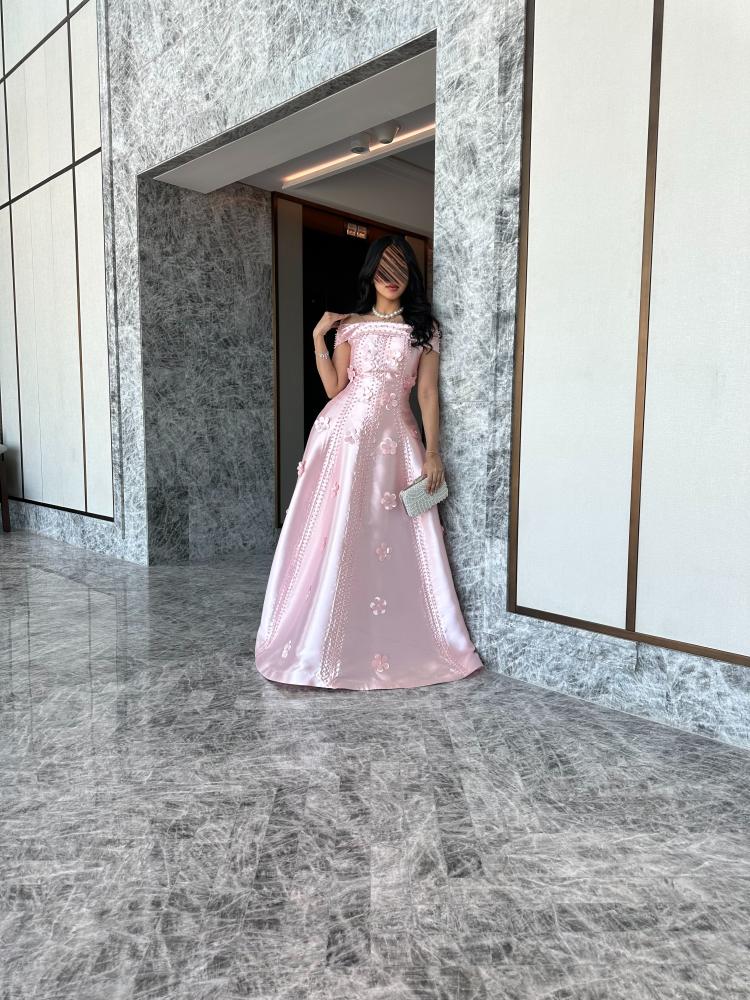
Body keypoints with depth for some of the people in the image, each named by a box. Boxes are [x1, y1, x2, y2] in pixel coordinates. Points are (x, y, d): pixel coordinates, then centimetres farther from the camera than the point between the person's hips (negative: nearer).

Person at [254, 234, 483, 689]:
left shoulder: (425, 327, 10)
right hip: (345, 431, 0)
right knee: (335, 536, 0)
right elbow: (334, 387, 4)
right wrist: (318, 338, -2)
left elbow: (428, 391, 4)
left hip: (396, 437, 0)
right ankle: (320, 641, 14)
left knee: (399, 539, 0)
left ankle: (401, 642, 16)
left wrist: (432, 451, -4)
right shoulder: (350, 325, 10)